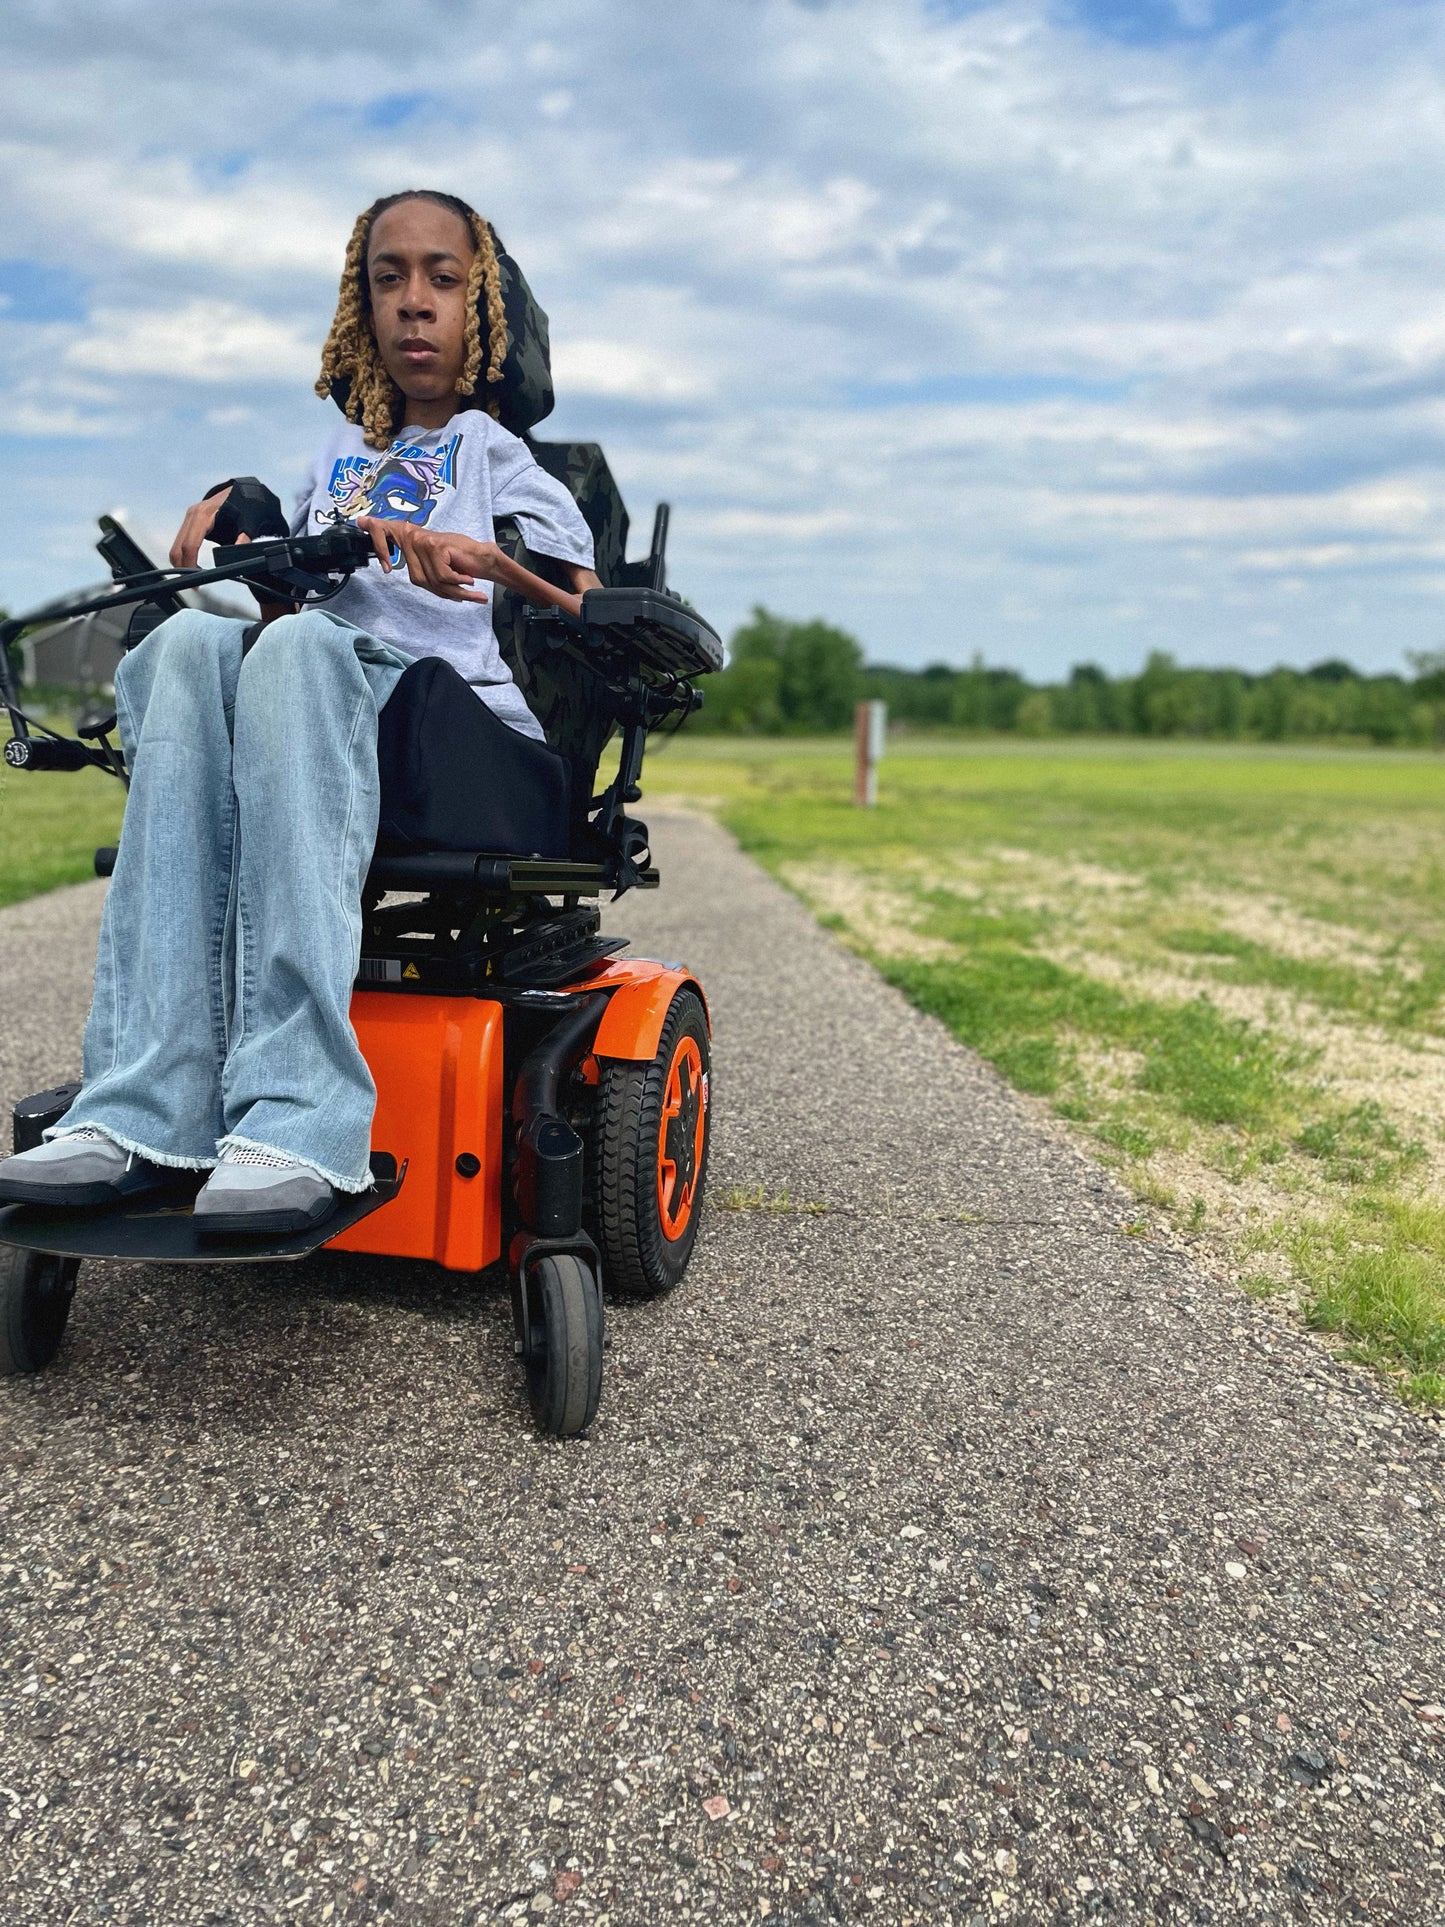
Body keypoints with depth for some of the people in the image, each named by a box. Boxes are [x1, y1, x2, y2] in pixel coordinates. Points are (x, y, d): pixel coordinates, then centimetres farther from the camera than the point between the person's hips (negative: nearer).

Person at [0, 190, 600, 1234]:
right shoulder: (342, 460, 31)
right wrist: (234, 515, 13)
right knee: (190, 642, -28)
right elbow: (291, 592, 31)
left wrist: (491, 563, -14)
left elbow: (594, 627, 5)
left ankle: (300, 1118, -44)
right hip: (320, 715, 4)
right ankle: (146, 1111, -38)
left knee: (296, 647, -35)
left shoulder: (503, 450, 18)